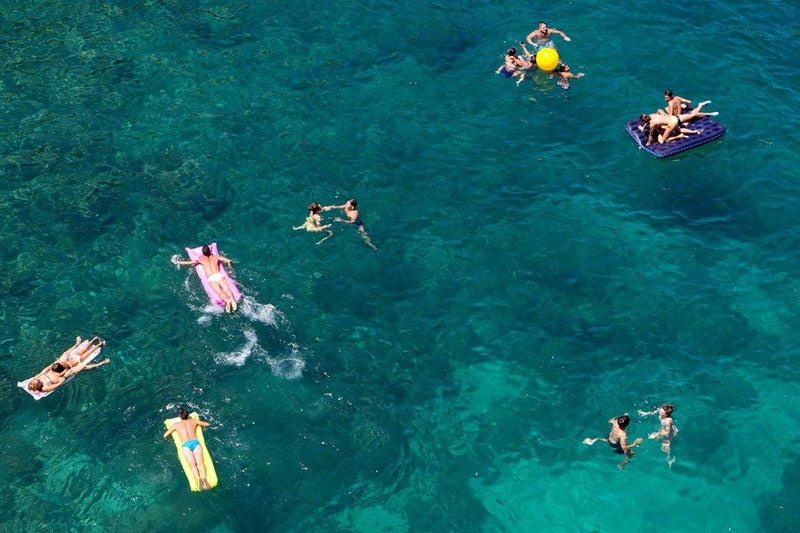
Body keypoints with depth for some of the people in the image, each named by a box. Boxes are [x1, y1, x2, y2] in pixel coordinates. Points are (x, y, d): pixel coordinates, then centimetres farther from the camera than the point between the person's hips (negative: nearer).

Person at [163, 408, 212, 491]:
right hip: (195, 442, 1)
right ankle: (204, 477, -50)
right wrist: (200, 426, 58)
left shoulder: (176, 424, 23)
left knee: (192, 463, -23)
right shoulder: (193, 421, 26)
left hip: (185, 444, -1)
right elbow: (207, 424, 39)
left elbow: (165, 435, 31)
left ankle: (198, 478, -50)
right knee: (200, 461, -21)